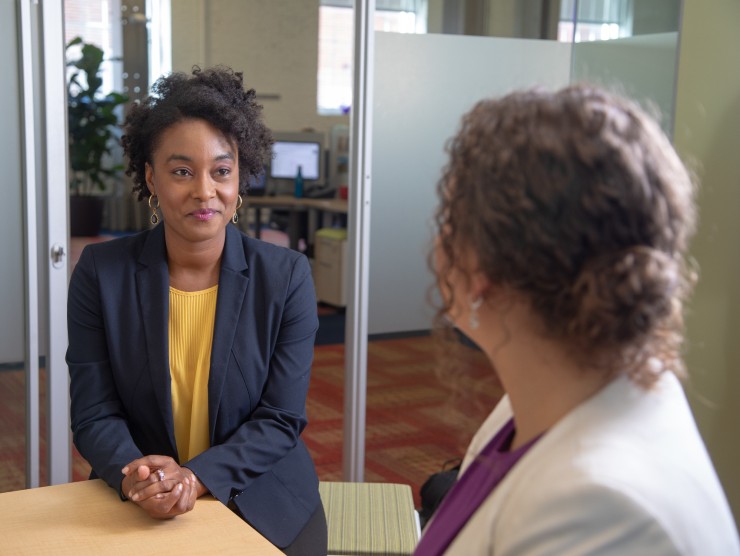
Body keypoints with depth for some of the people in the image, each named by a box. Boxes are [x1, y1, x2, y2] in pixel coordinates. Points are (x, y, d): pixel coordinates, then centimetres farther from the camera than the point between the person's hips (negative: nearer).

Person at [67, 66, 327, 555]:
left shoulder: (286, 276, -5)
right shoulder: (101, 273, -3)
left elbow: (282, 419, -7)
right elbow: (94, 415, -3)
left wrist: (195, 476, -20)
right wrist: (135, 477, -22)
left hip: (264, 507, 0)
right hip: (138, 513, 0)